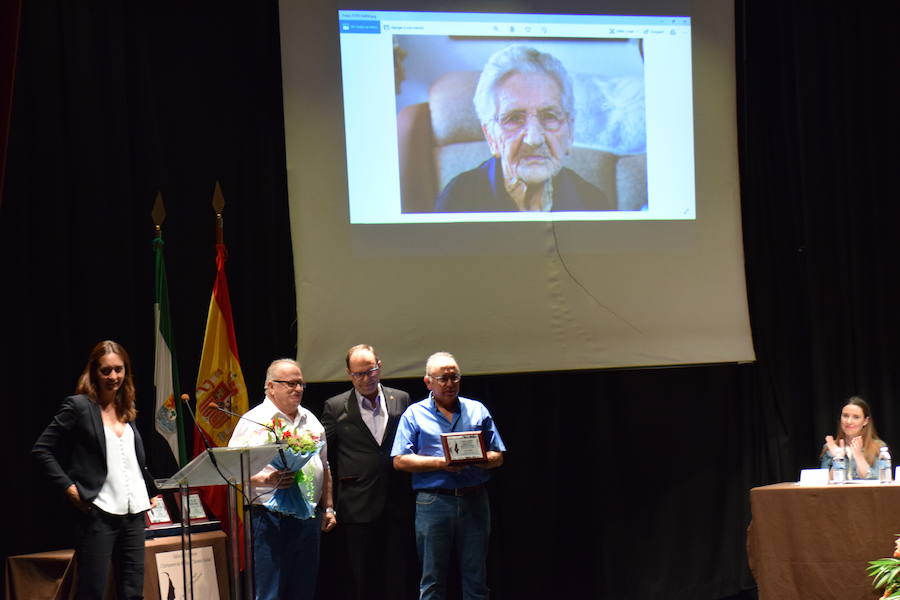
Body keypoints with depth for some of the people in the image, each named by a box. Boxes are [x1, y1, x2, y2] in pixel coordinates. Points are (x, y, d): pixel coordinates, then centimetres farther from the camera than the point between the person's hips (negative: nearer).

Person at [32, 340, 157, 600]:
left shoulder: (127, 410, 15)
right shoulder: (79, 406, -3)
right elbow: (42, 450, -5)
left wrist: (151, 491, 14)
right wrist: (69, 488, -11)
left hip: (133, 513, 6)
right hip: (98, 513, -6)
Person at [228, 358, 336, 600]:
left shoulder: (310, 421, 17)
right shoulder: (253, 421, -4)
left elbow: (324, 468, 24)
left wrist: (328, 508, 17)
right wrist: (267, 480, -25)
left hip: (308, 519, 6)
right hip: (270, 519, -6)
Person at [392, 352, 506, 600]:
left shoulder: (477, 411, 14)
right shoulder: (415, 414, 6)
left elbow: (497, 456, 12)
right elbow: (400, 461, -2)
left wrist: (482, 459, -11)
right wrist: (440, 463, -13)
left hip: (474, 502, 2)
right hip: (433, 503, -2)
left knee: (476, 580, 4)